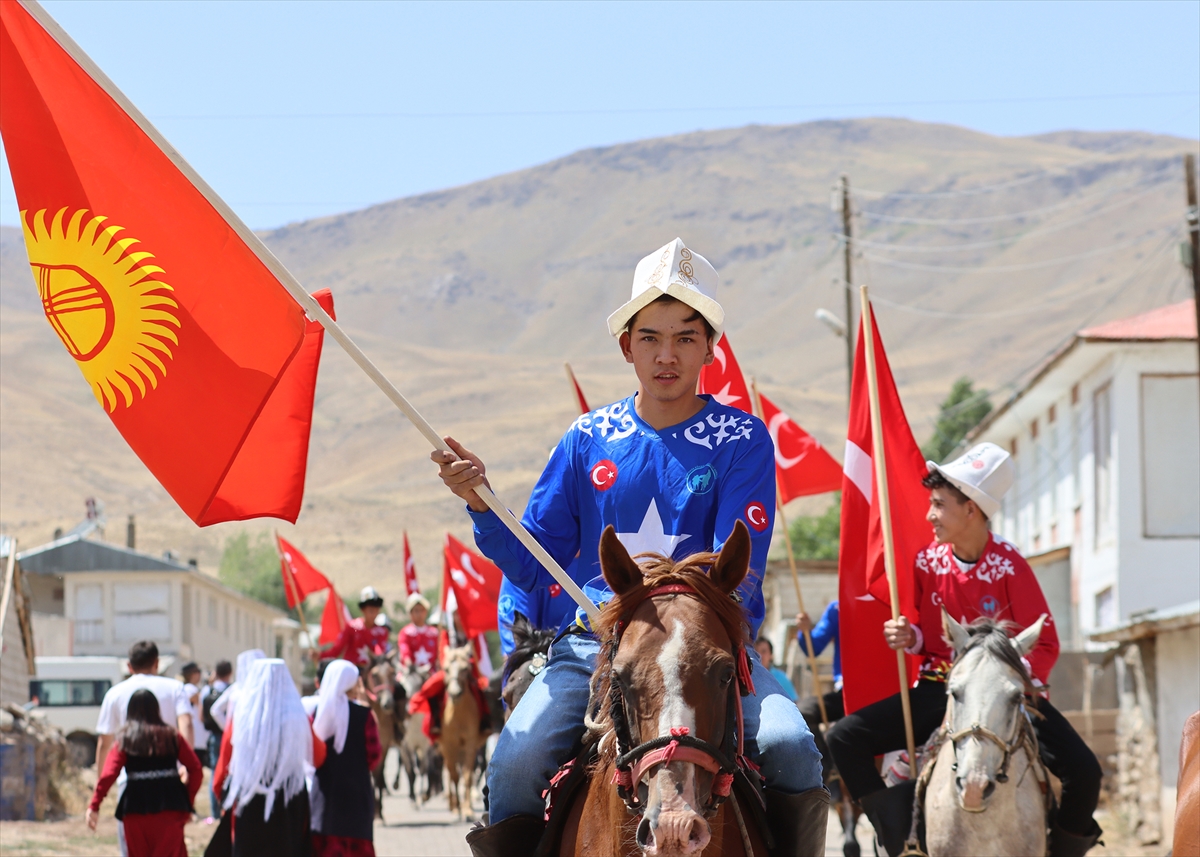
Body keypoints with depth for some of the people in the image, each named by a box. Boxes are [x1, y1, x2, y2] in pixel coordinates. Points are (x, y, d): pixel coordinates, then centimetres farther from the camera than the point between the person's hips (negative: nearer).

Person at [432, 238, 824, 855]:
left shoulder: (742, 441, 2)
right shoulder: (588, 440, 9)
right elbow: (533, 567, 10)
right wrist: (480, 503, -8)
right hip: (594, 643, 1)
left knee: (790, 750, -27)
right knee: (516, 764, -24)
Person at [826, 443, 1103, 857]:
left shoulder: (1008, 566, -11)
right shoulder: (927, 563, 0)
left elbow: (1044, 643, -10)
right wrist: (909, 636, -11)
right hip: (940, 690, 4)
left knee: (1083, 771, -24)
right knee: (844, 739, -13)